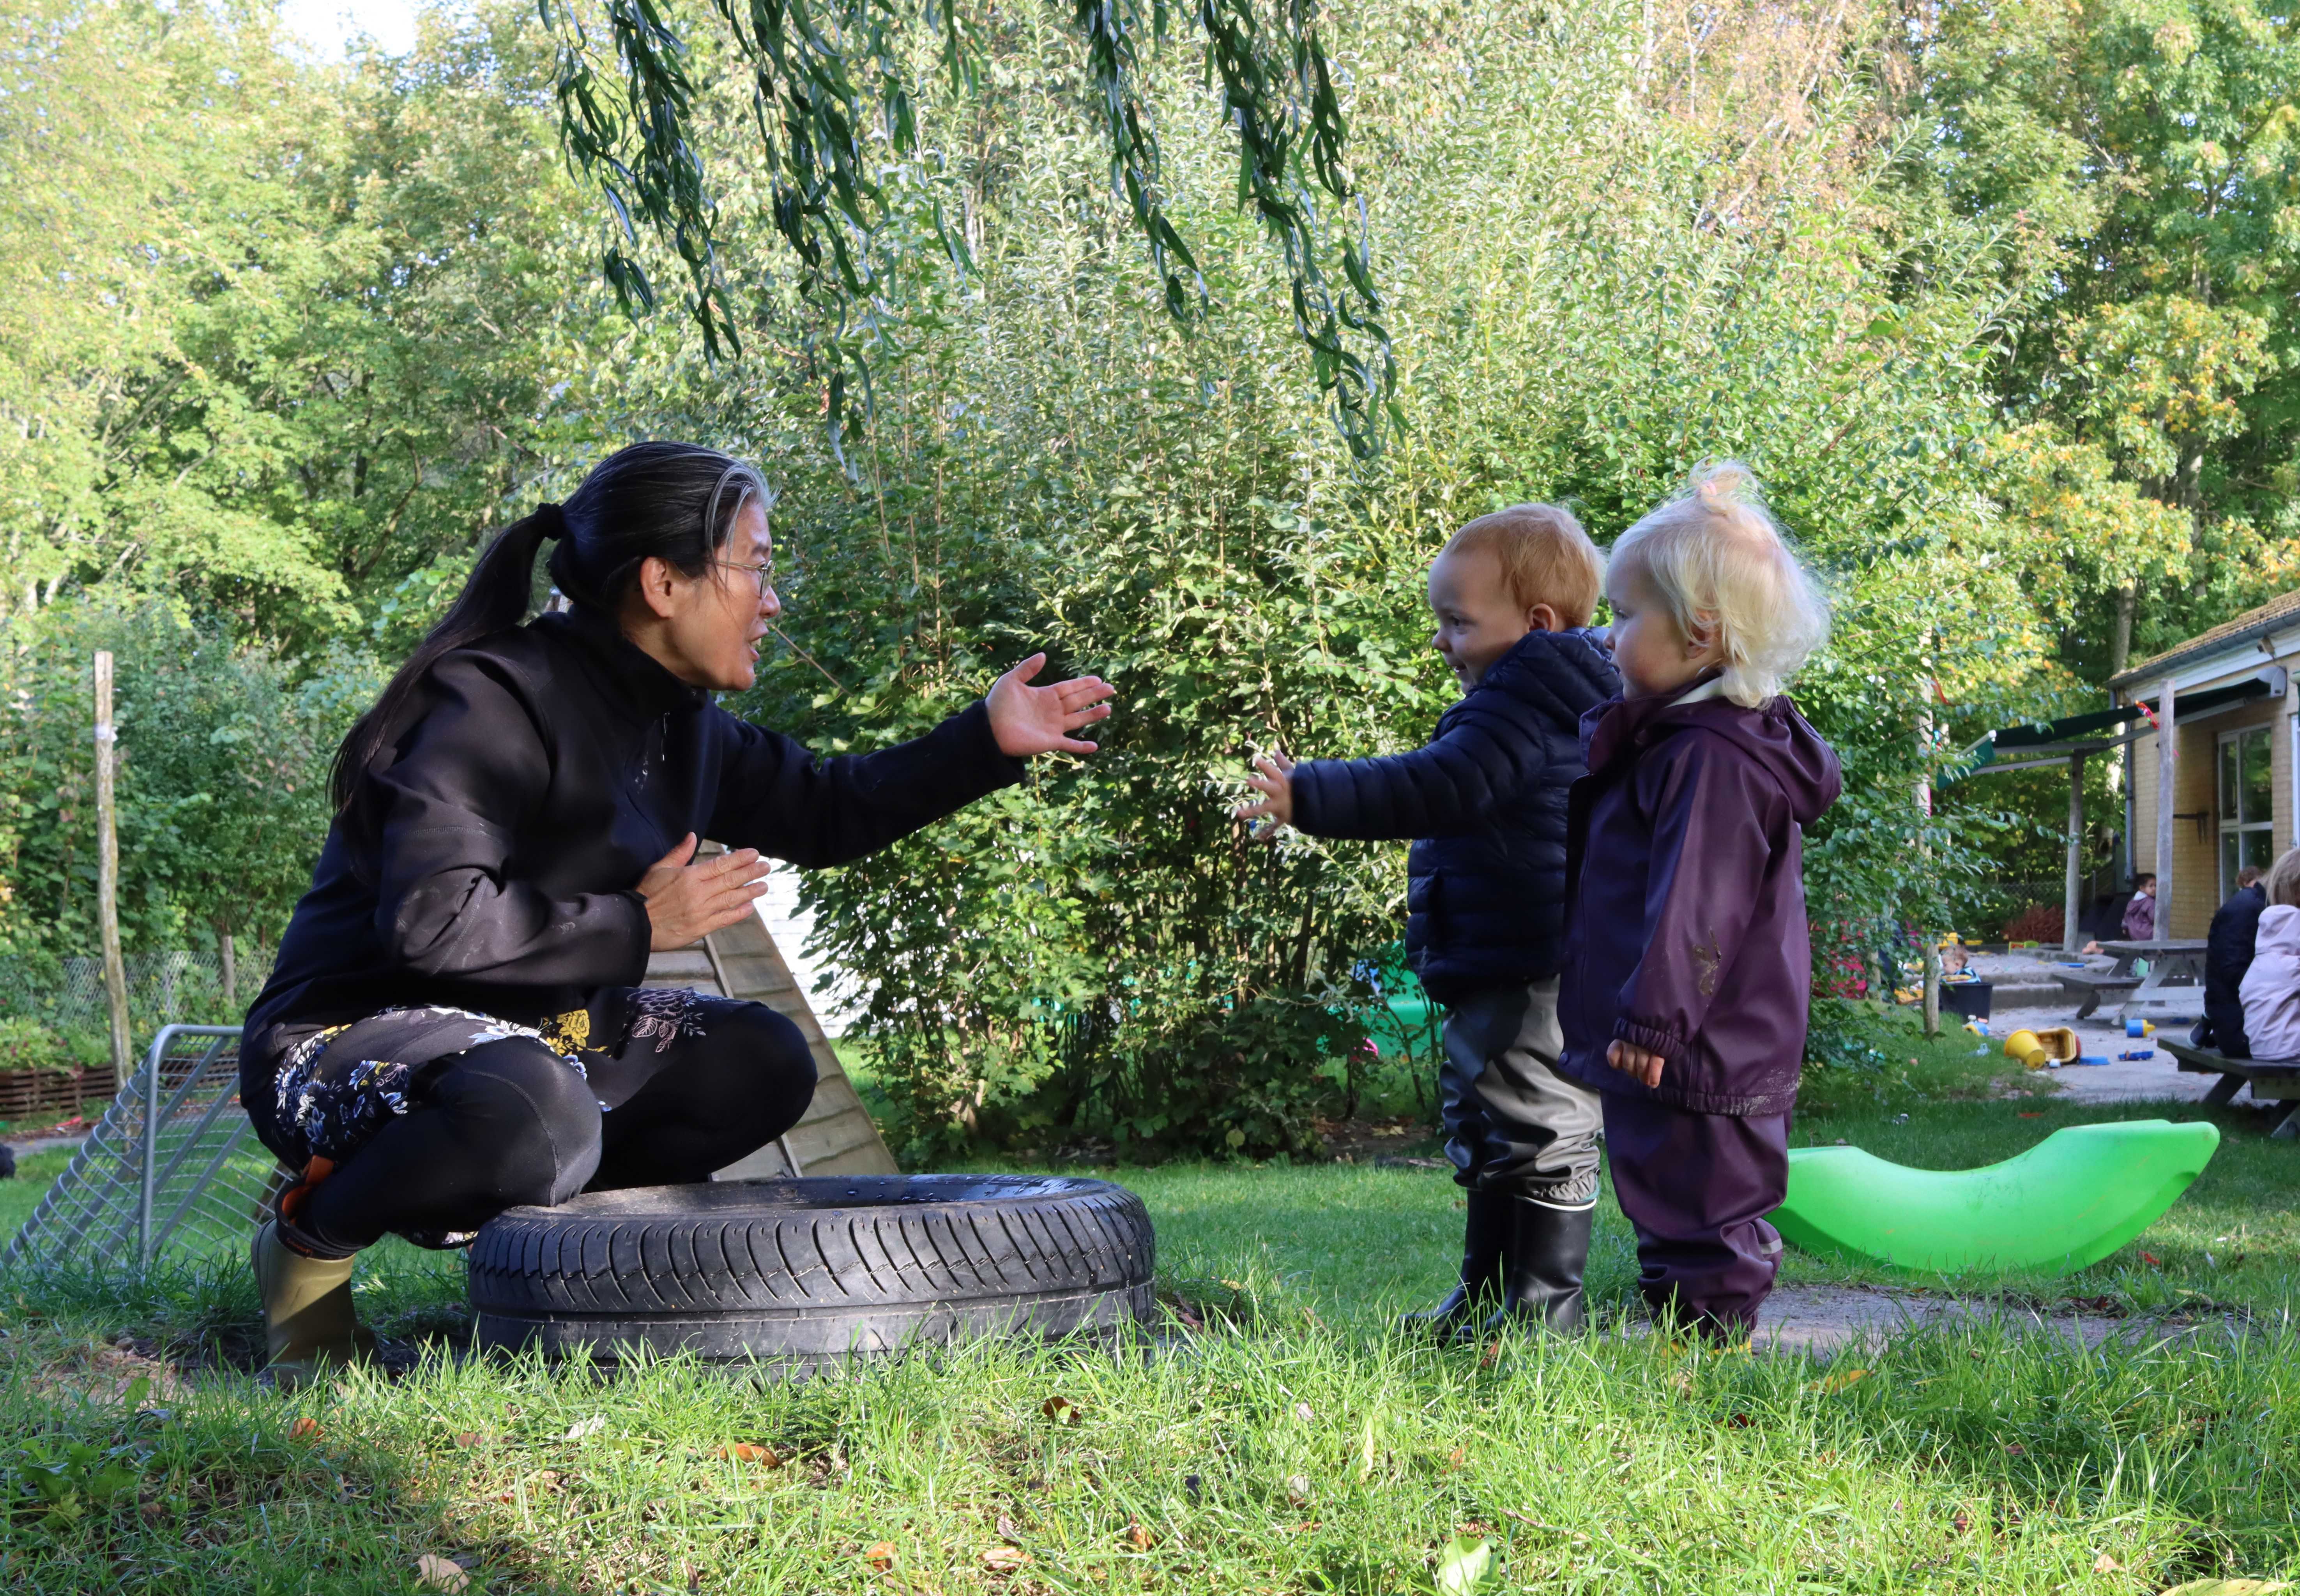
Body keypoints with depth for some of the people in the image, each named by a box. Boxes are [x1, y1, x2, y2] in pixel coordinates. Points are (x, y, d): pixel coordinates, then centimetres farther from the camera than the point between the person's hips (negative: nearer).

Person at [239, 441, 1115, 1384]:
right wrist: (634, 926, -23)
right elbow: (431, 918, -33)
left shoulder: (680, 724, 6)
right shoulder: (496, 703, -22)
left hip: (532, 1032, 9)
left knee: (761, 1064, 4)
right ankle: (313, 1233, -12)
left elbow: (823, 810, 21)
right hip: (351, 1039, -9)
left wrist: (986, 741, 13)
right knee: (533, 1118, -39)